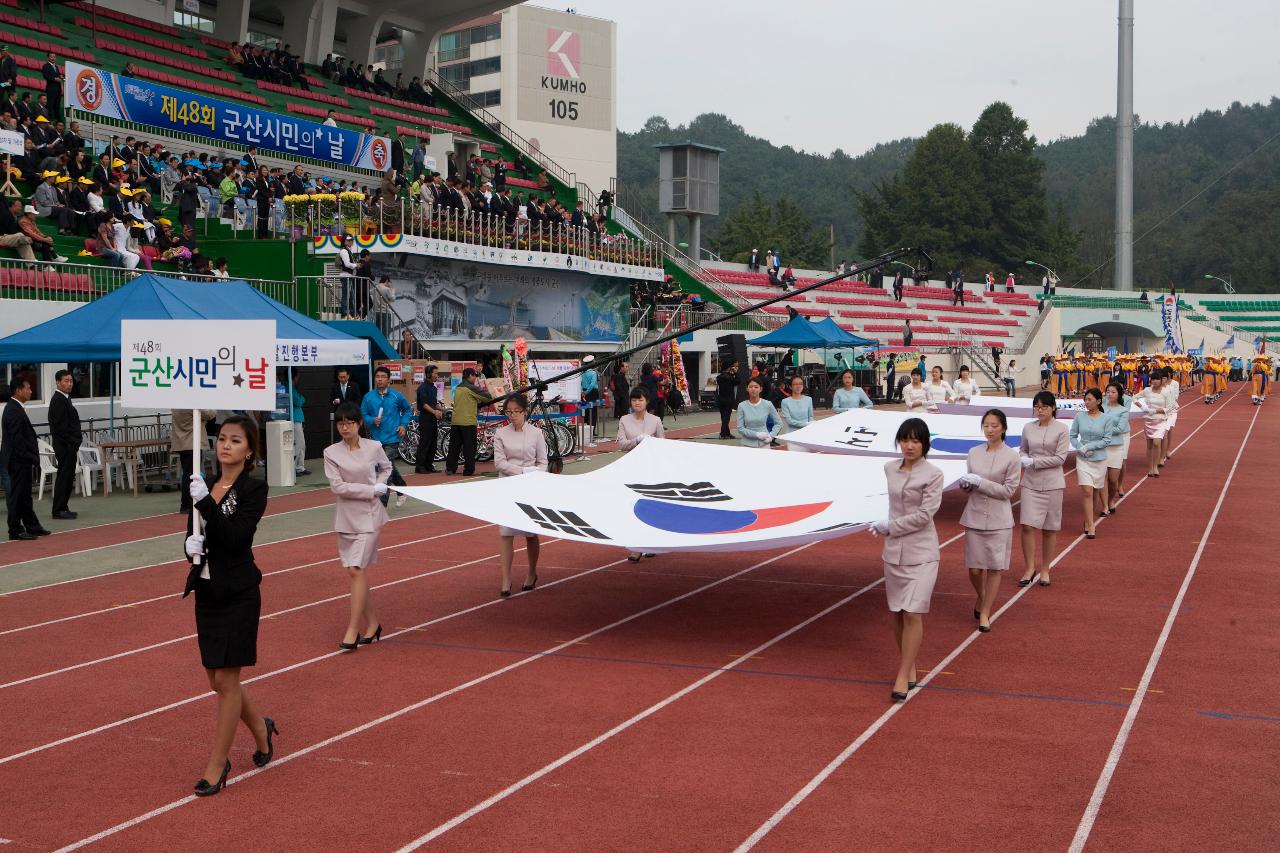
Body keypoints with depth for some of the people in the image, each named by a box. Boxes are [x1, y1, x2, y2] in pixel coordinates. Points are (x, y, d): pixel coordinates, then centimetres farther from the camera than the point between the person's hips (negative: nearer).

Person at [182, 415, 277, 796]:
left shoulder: (253, 488, -10)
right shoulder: (205, 483, 8)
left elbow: (236, 537, -22)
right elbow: (194, 533, 11)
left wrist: (205, 503, -28)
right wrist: (190, 544, -11)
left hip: (237, 593, -7)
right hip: (207, 590, 7)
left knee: (226, 680, -1)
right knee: (217, 678, 14)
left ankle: (216, 765, 9)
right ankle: (261, 728, 38)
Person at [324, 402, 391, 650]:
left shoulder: (374, 448, -2)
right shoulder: (331, 453, -4)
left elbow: (386, 468, 18)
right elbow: (337, 486, -13)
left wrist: (381, 484, -1)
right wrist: (372, 490, -15)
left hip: (369, 515, -2)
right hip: (346, 517, 2)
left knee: (357, 570, -10)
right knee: (354, 572, 8)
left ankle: (352, 630, -7)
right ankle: (372, 624, 23)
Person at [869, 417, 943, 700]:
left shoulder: (933, 474, -10)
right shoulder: (890, 468, 6)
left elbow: (924, 514, -14)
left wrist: (889, 527, -11)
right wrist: (889, 529, 10)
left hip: (921, 553, -5)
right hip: (894, 551, 5)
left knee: (913, 614, -9)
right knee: (897, 614, 10)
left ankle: (903, 676, -4)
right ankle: (908, 668, 24)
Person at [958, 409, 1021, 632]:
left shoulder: (1011, 456, -8)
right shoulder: (974, 452, 5)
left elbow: (1008, 490, -11)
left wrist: (980, 483, -18)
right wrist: (966, 484, -6)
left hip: (998, 520, -3)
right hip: (975, 517, 3)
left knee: (995, 568, 2)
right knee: (975, 568, 7)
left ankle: (984, 612, 15)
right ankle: (981, 599, 36)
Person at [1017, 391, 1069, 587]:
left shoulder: (1061, 429, -6)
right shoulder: (1028, 428, 3)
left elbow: (1060, 458, -10)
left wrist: (1034, 462, -16)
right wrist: (1022, 458, -8)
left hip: (1052, 483, -2)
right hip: (1030, 483, 2)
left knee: (1049, 529, 7)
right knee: (1027, 525, -7)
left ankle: (1044, 569, 20)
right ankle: (1029, 567, 6)